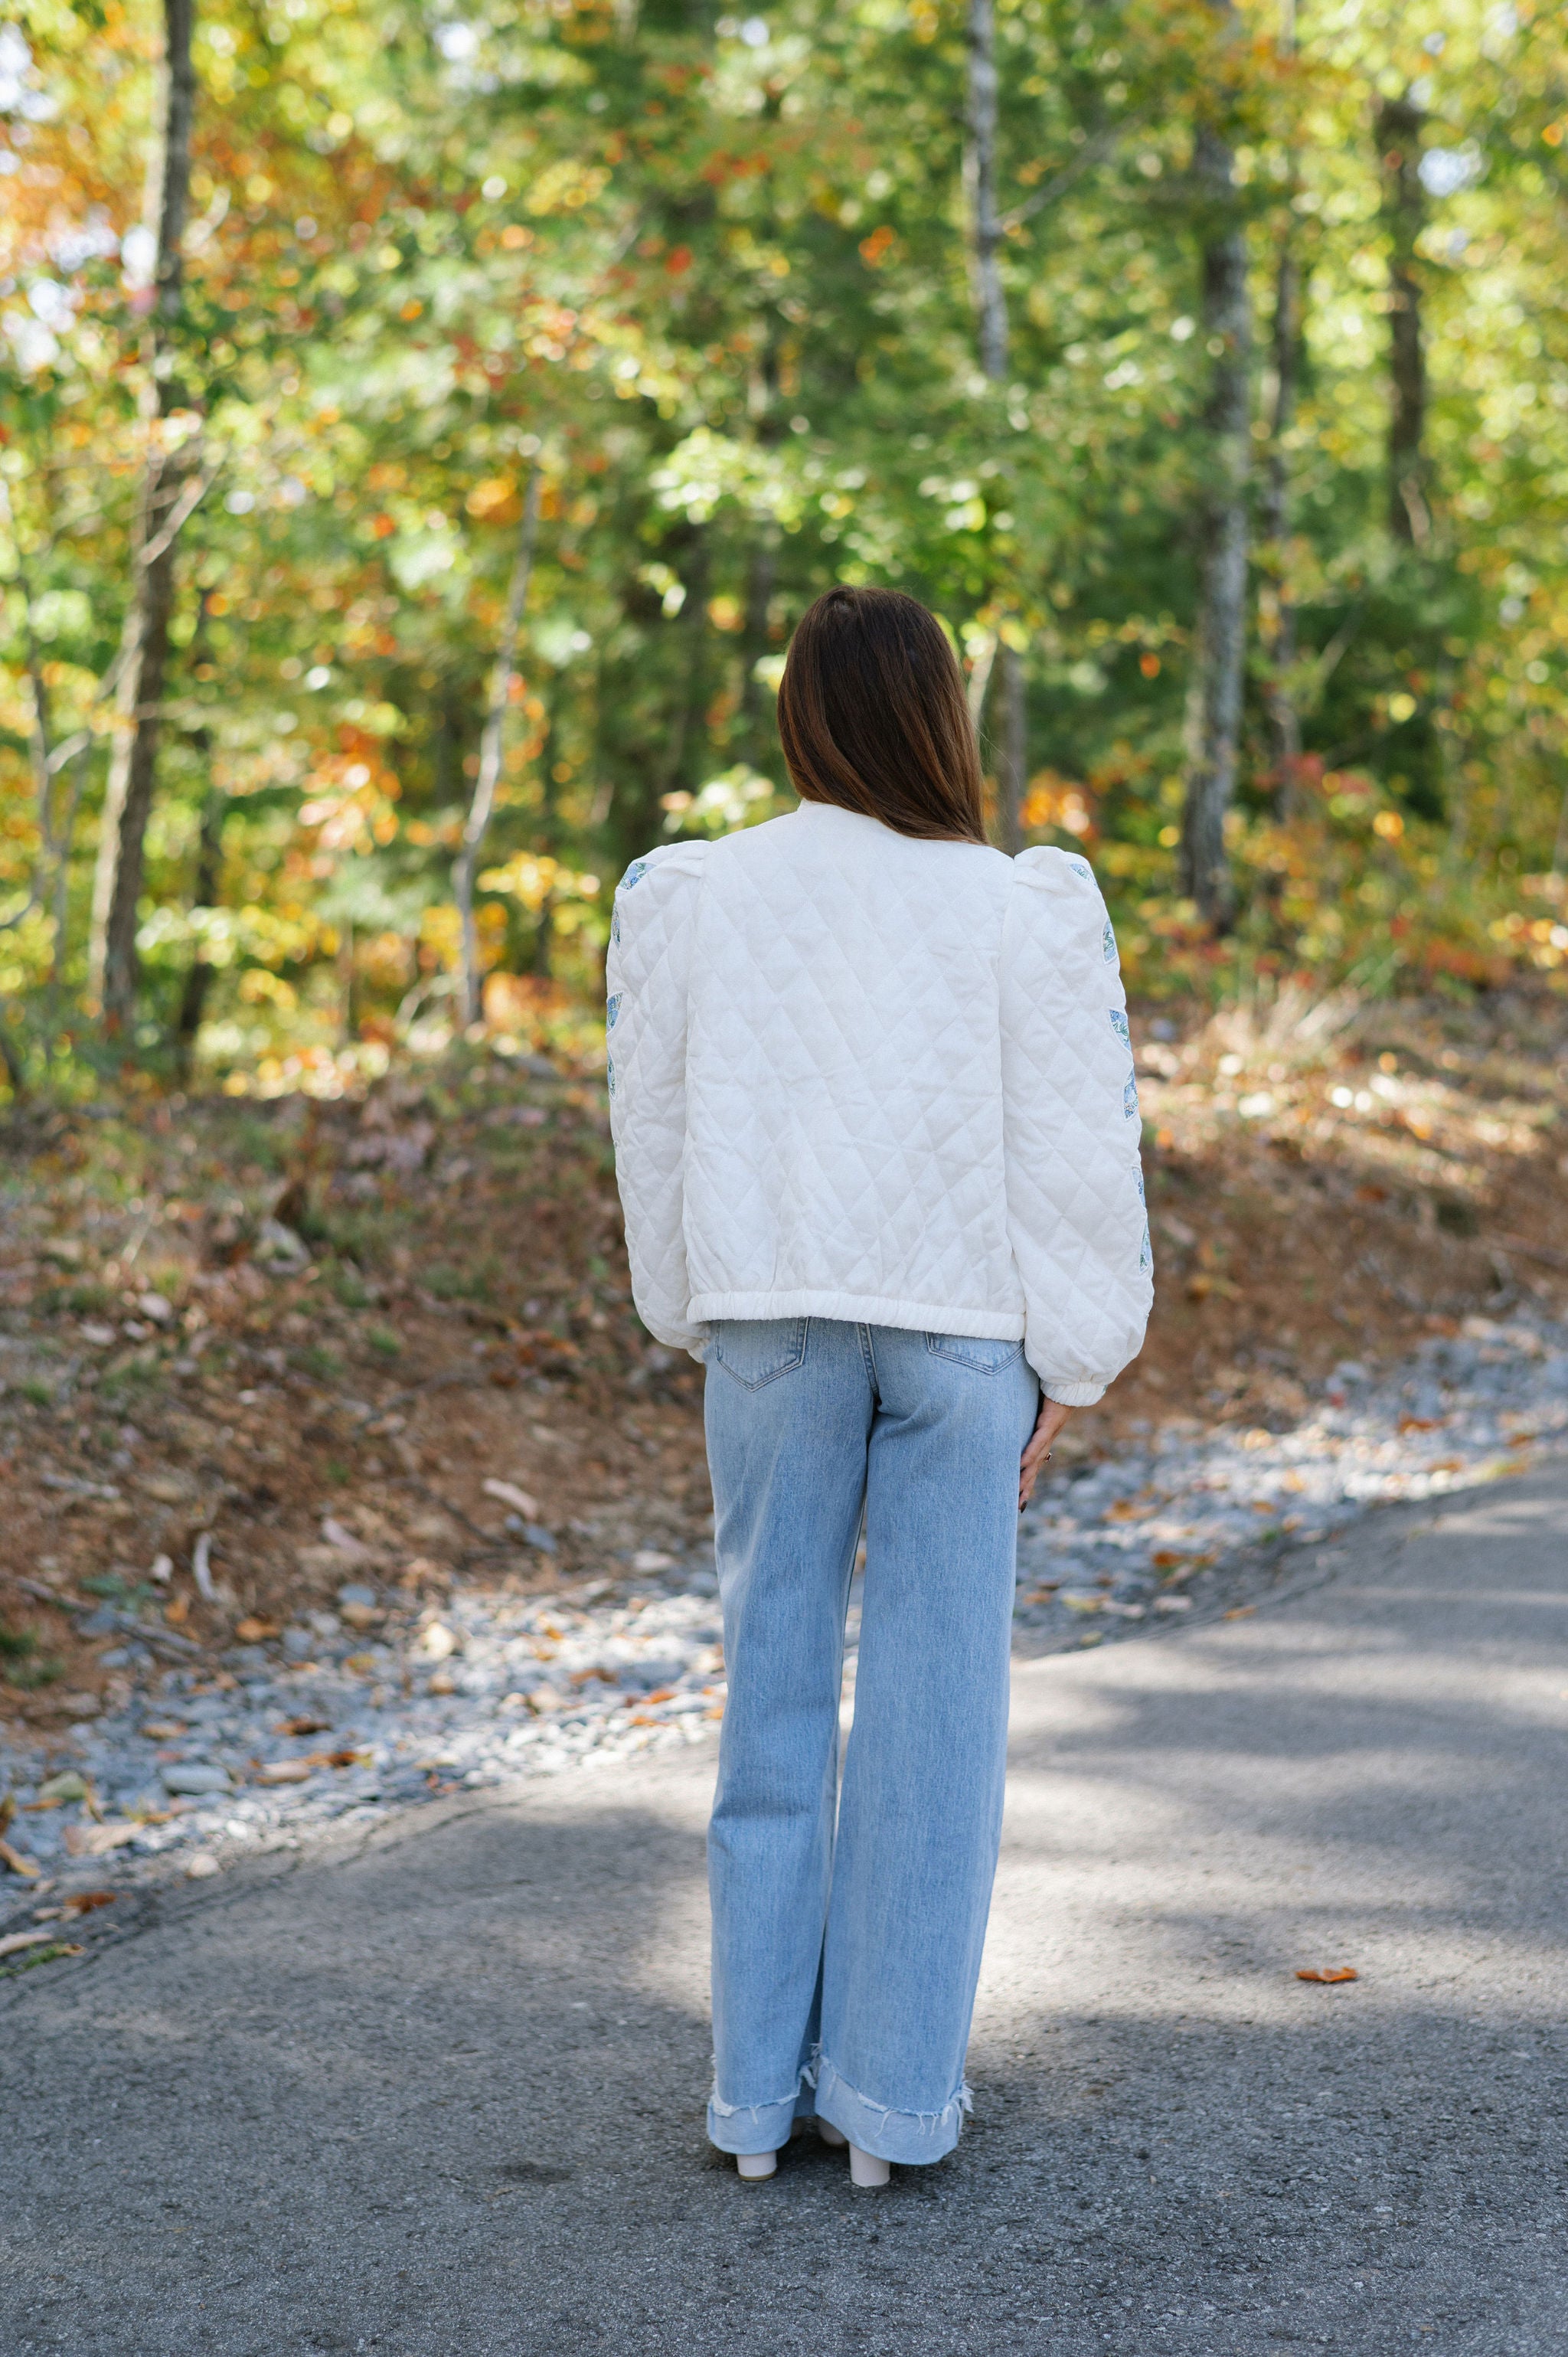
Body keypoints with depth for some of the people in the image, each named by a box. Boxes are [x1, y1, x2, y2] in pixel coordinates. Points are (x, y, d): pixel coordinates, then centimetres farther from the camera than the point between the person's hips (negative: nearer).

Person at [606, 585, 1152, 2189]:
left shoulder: (689, 898, 1)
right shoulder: (1022, 910, -7)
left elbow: (657, 1132, 8)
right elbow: (1074, 1150, -5)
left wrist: (691, 1322, 18)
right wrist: (1070, 1361, 3)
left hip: (772, 1321, 2)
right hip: (960, 1324, -2)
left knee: (774, 1680, 11)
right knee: (935, 1699, 7)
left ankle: (759, 2088, 17)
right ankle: (895, 2091, 14)